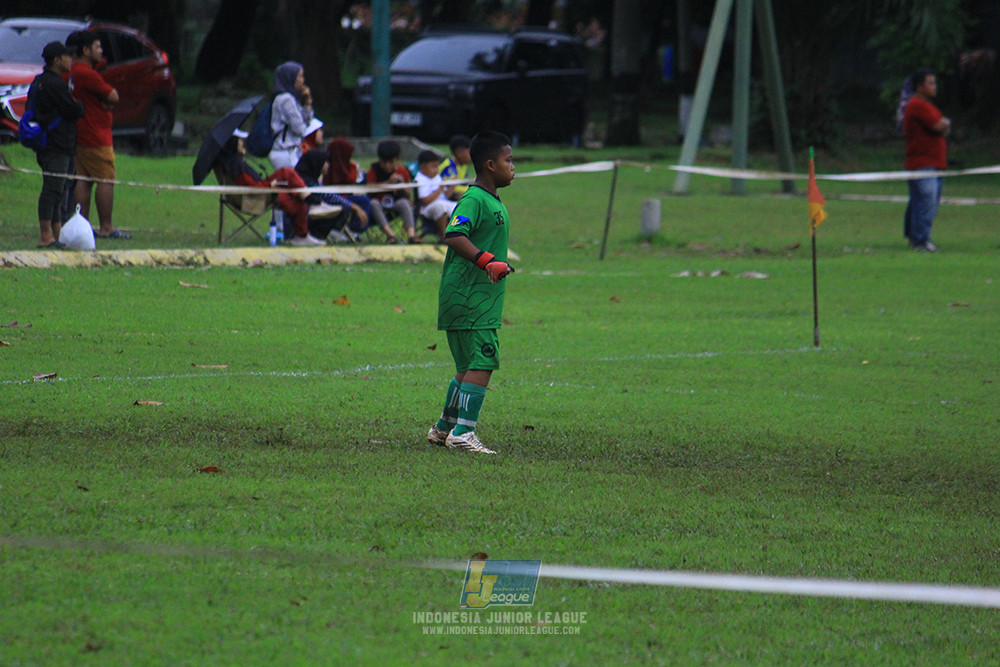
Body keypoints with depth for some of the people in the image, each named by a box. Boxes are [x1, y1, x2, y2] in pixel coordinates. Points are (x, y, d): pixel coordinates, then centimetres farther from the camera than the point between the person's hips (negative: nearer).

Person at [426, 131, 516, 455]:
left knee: (469, 365, 16)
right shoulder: (473, 200, -15)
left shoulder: (495, 203, 17)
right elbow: (454, 235, -29)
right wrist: (486, 260, -35)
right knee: (482, 363, -13)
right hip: (469, 297, -10)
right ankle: (462, 432, -13)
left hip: (483, 300, 11)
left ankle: (444, 428, 25)